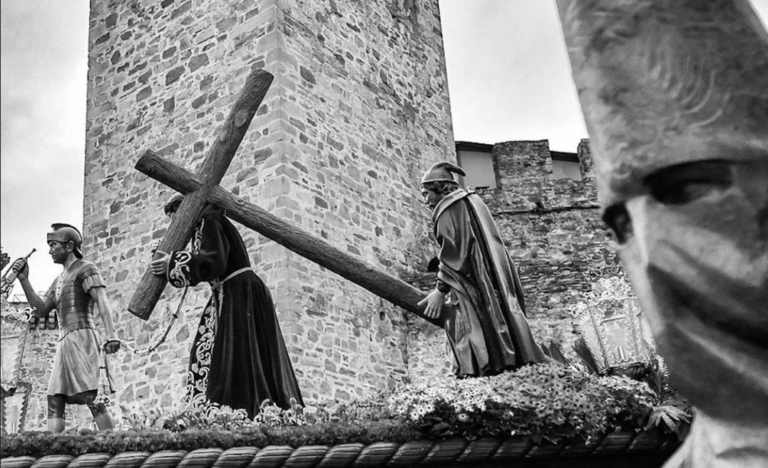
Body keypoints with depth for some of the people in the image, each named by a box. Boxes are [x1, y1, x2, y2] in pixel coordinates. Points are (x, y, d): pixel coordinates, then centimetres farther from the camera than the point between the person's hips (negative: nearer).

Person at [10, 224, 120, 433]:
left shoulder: (86, 268, 1)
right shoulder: (59, 281, 27)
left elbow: (103, 302, -13)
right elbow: (40, 310, 17)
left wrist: (111, 334, -27)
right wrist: (24, 280, 8)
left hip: (81, 339, -9)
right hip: (65, 343, 9)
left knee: (90, 397, -17)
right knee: (55, 400, 1)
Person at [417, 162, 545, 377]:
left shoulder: (447, 208, -5)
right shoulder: (472, 200, 21)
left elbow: (452, 252, -14)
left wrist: (441, 290, -13)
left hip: (473, 283, -9)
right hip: (495, 278, 9)